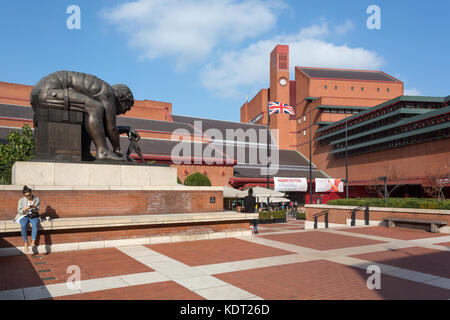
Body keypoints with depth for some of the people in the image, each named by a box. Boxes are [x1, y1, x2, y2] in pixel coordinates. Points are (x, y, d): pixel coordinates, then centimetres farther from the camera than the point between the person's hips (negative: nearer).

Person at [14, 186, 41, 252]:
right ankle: (26, 244, -29)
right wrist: (26, 208, -23)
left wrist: (35, 208, -23)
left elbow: (37, 210, 1)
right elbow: (19, 211, -2)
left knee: (35, 225, -34)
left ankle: (33, 242, -43)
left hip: (33, 216, 0)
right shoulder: (21, 200, 0)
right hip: (24, 216, 0)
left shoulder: (37, 199, 2)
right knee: (23, 226, -33)